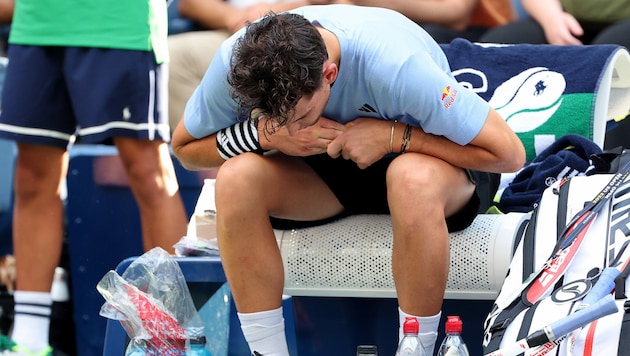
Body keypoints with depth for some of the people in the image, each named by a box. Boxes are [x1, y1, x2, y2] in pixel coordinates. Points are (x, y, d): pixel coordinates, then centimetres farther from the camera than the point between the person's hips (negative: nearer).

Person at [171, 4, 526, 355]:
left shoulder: (394, 64, -35)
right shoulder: (237, 60, -24)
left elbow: (509, 153, -29)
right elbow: (186, 148, -7)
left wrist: (393, 135, -33)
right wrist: (265, 134, -26)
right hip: (323, 168, 4)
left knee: (414, 180, -40)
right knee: (236, 179, -28)